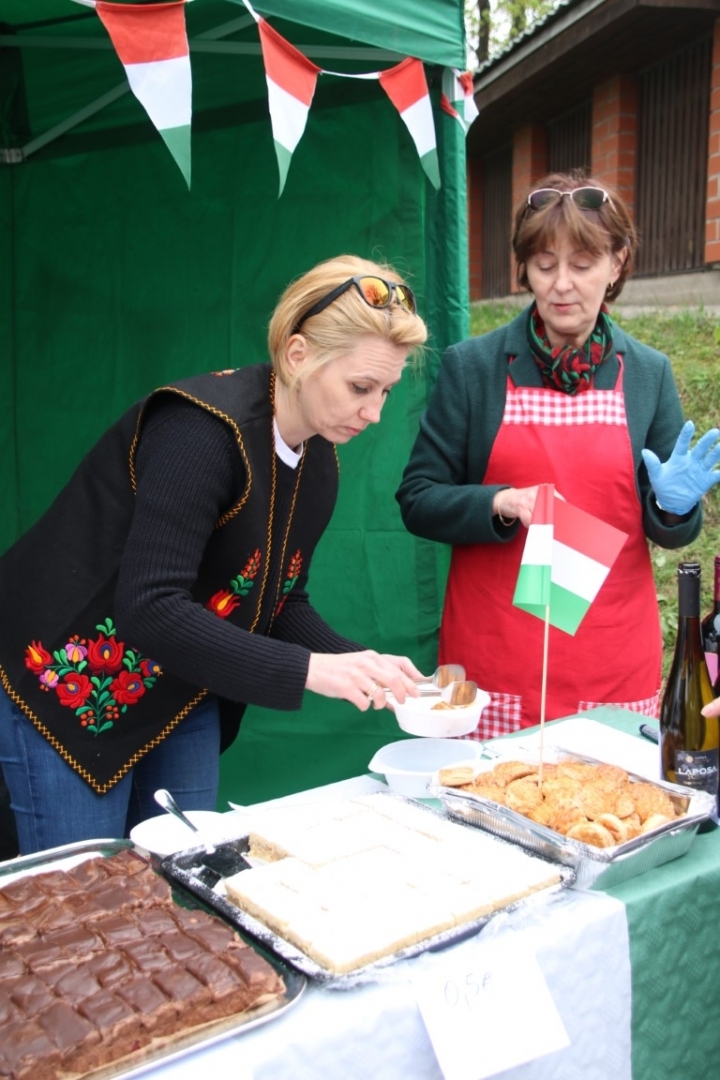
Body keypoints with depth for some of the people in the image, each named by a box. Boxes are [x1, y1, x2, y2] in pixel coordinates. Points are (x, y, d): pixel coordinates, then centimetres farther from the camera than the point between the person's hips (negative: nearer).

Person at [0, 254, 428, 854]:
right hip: (67, 686, -7)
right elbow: (150, 608, -32)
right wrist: (309, 670, -33)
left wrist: (363, 666, -10)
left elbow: (279, 603, 6)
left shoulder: (320, 463, 0)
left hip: (183, 700, 8)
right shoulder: (202, 429, -26)